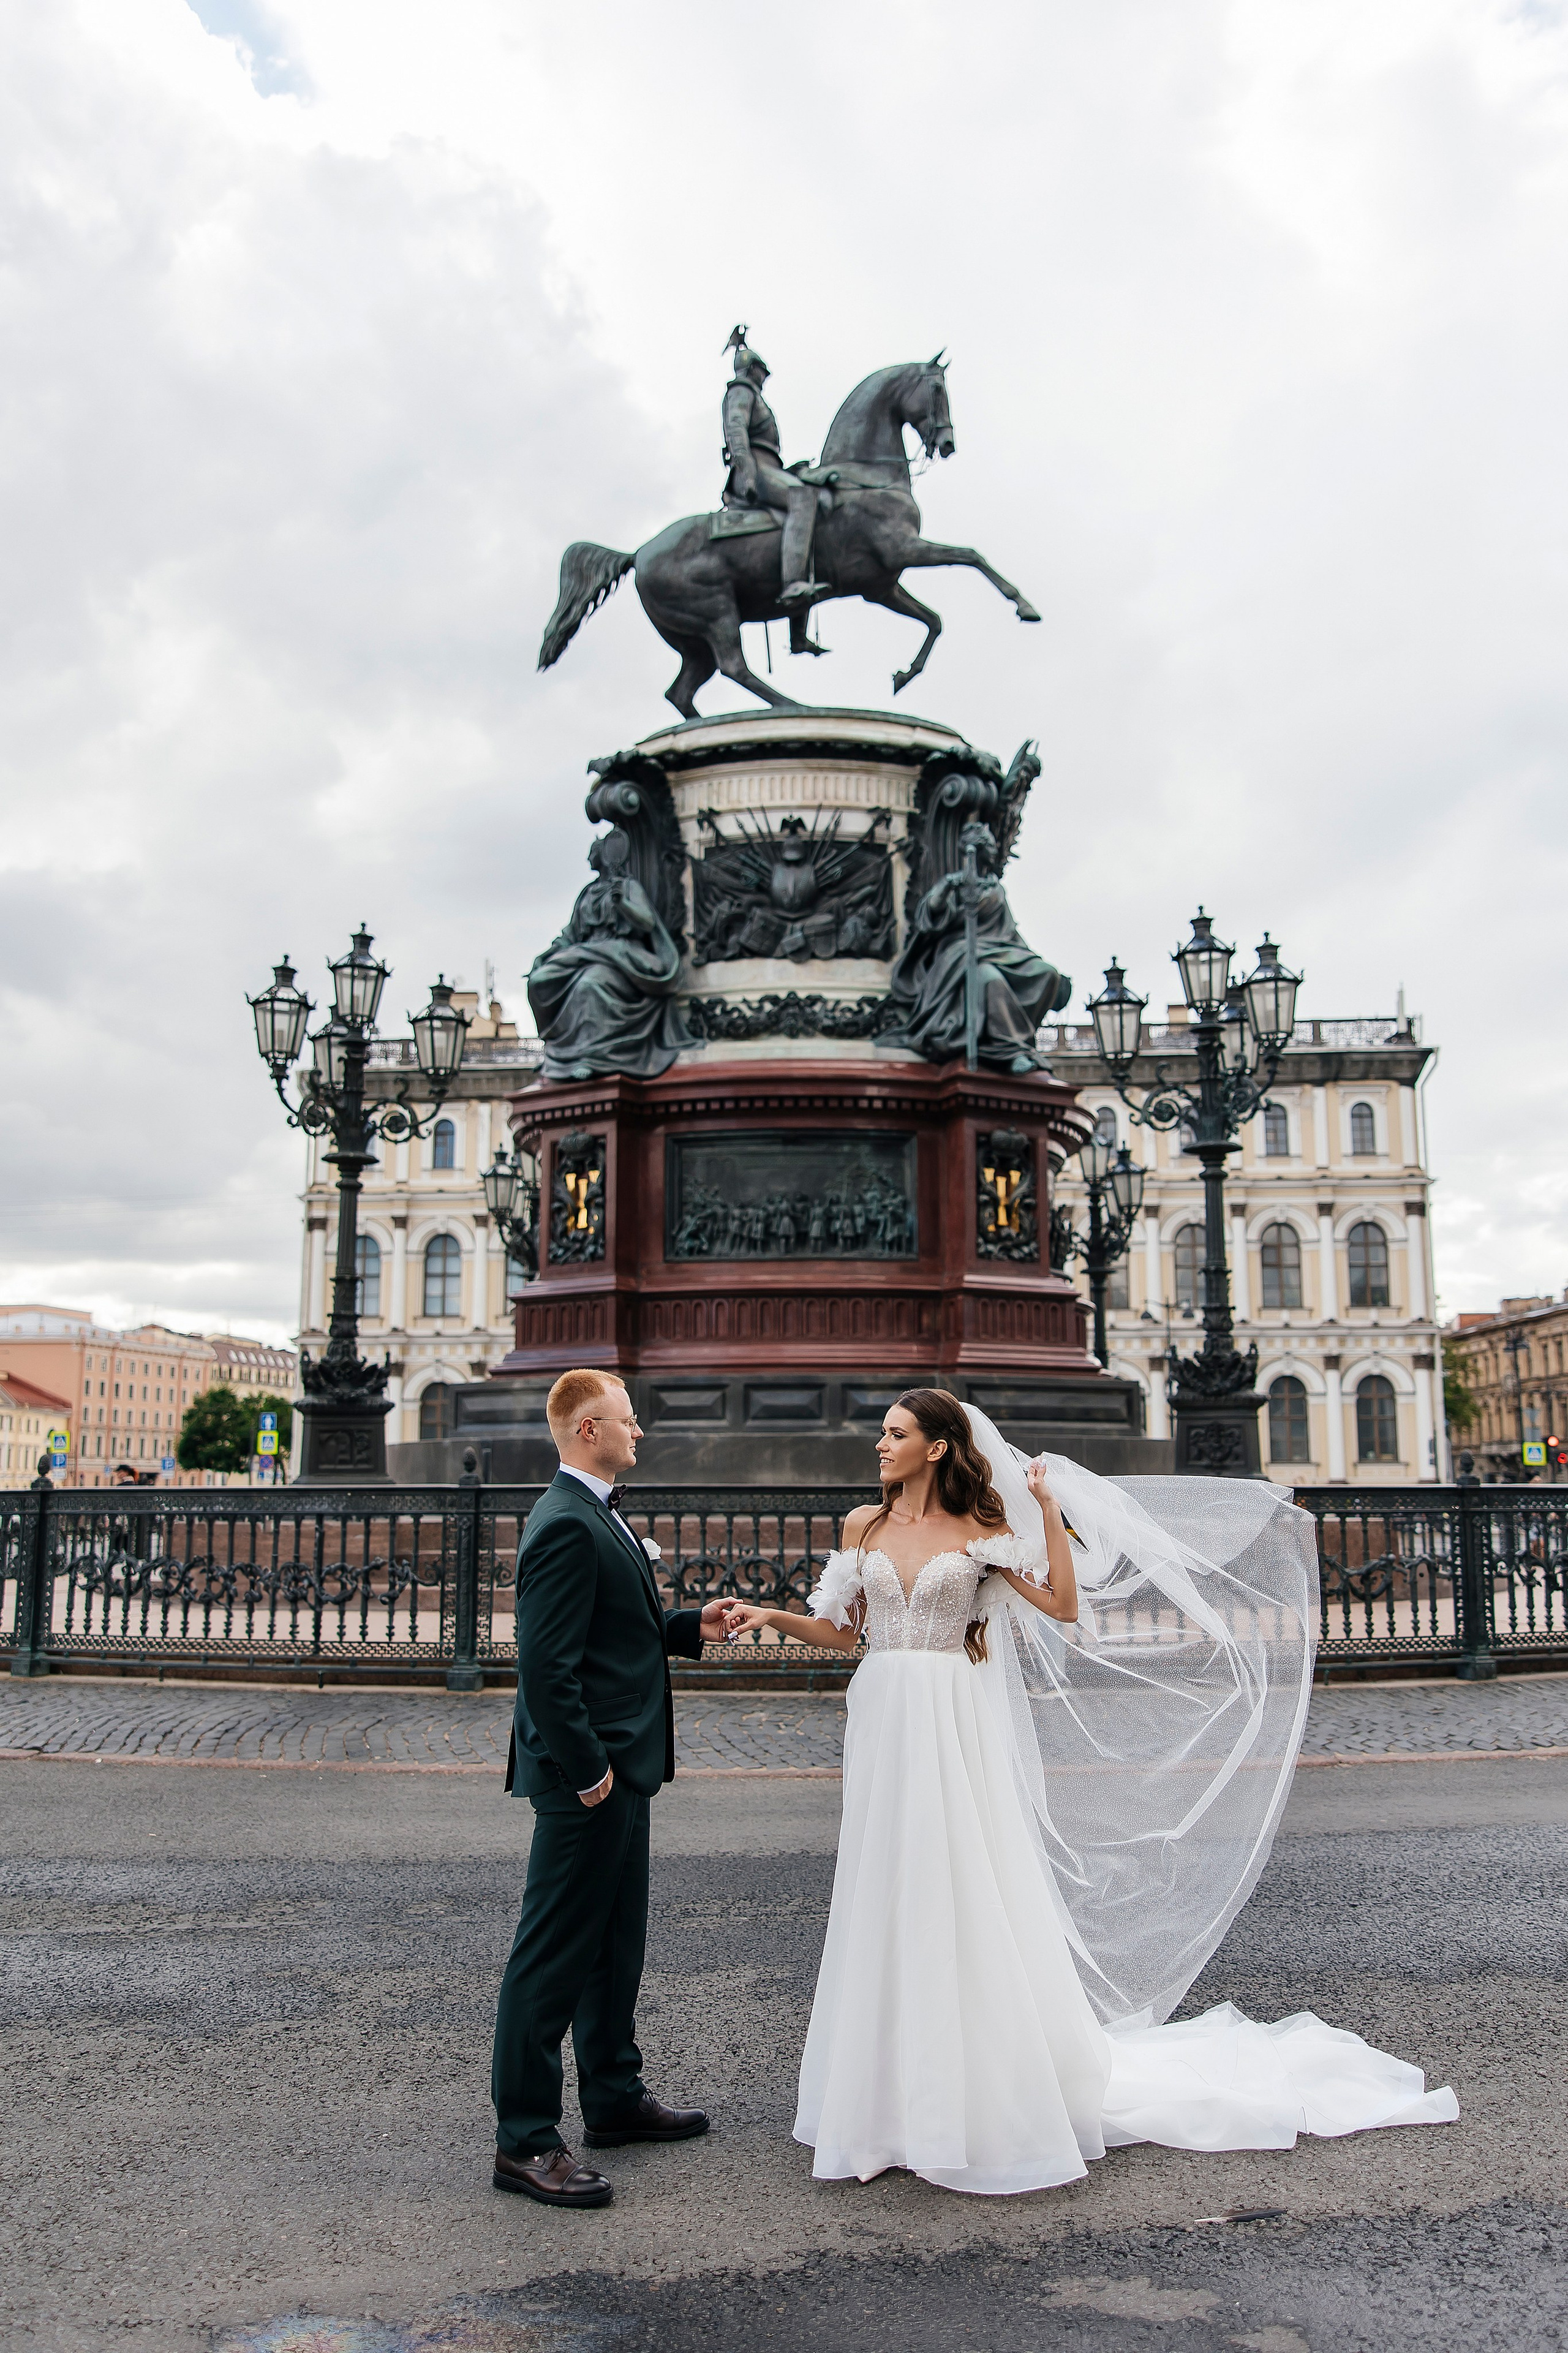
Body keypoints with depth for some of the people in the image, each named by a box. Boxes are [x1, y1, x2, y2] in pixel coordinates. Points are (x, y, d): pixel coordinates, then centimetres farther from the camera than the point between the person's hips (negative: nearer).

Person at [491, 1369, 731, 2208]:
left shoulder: (595, 1516, 13)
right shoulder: (566, 1525, -21)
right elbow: (546, 1664, -25)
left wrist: (689, 1627, 8)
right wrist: (586, 1769, -22)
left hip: (620, 1769, 11)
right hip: (587, 1774, -11)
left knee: (616, 1942, 21)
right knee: (555, 1952, 0)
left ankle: (614, 2097, 35)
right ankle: (524, 2140, 11)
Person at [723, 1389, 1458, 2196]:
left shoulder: (979, 1533, -1)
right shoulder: (863, 1526, 8)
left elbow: (1064, 1606, -5)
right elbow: (845, 1631, 13)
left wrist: (1050, 1512, -8)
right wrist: (771, 1617, 3)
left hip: (953, 1731, -3)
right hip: (882, 1724, 4)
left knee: (963, 1898, -1)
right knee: (888, 1900, 9)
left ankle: (994, 2096, 14)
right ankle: (892, 2091, 24)